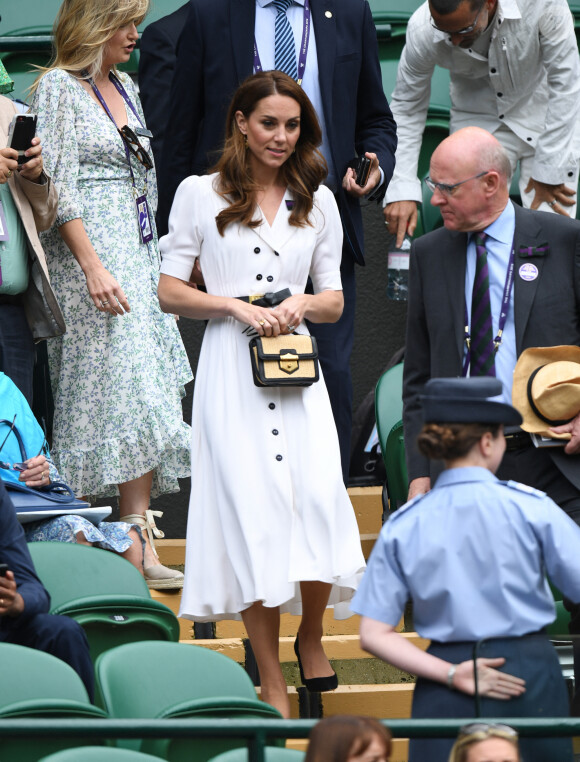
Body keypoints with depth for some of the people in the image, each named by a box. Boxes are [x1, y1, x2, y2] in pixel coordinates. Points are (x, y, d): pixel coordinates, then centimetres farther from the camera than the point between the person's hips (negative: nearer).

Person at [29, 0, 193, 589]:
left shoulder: (124, 88, 17)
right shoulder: (58, 87, -6)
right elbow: (61, 186, -13)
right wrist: (93, 266, -19)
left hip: (139, 258, 8)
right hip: (91, 257, -8)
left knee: (146, 400, 2)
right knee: (125, 395, -12)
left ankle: (138, 543, 0)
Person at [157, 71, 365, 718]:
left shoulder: (317, 202, 14)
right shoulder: (200, 195, 6)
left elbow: (334, 300, 17)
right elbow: (169, 291, 4)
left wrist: (300, 306, -5)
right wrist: (235, 306, -11)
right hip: (230, 369, -2)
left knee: (319, 500, -14)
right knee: (252, 512, -7)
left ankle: (311, 637, 12)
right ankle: (271, 681, -1)